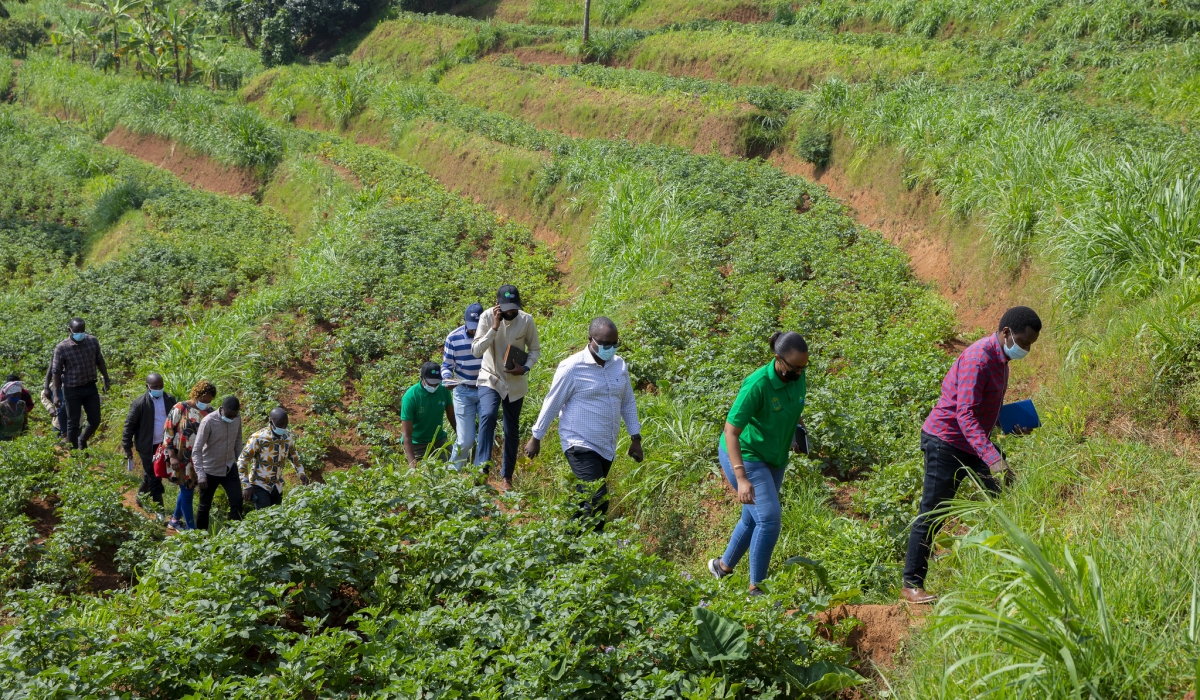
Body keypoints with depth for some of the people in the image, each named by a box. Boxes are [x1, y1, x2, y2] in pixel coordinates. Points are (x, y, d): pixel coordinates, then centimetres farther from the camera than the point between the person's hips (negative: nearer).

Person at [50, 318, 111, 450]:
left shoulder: (93, 341, -5)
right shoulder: (61, 348, -15)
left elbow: (100, 361, 10)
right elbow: (56, 371, -9)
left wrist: (106, 379, 15)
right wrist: (56, 394, -11)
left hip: (90, 387, 4)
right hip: (72, 390, -4)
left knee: (95, 420, 10)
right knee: (73, 423, 5)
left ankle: (82, 440, 37)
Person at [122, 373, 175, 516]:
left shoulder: (170, 400, -3)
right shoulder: (140, 403, -16)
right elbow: (129, 425, -10)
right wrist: (127, 447, -8)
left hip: (165, 444, 5)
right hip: (147, 447, -5)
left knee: (151, 475, 22)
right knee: (154, 478, 1)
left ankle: (141, 498, 43)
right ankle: (159, 510, 8)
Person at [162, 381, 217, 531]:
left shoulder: (209, 411, 1)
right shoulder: (180, 409, -13)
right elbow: (168, 431, -10)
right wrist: (172, 456, -15)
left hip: (198, 458, 5)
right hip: (182, 458, -5)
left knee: (187, 489, 16)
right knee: (187, 492, -2)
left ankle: (175, 520, 33)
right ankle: (191, 529, 4)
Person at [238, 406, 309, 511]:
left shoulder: (287, 437, -2)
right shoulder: (258, 438, -19)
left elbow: (293, 455, 19)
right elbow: (242, 460, -12)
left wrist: (301, 473, 5)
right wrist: (246, 486, -14)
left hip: (277, 487, 6)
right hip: (260, 486, -6)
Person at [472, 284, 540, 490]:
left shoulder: (527, 321, -11)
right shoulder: (487, 317, -14)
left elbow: (535, 350, 2)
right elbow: (476, 350, -20)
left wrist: (525, 367, -17)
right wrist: (494, 327, -30)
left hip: (515, 382, 2)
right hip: (490, 379, -2)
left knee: (512, 431, 10)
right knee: (488, 416, -29)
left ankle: (507, 475, 27)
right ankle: (482, 467, -33)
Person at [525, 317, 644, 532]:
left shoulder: (619, 365, 5)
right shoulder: (573, 367, -13)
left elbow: (628, 403, 16)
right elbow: (552, 404, -5)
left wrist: (635, 438, 14)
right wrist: (536, 438, 1)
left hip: (607, 447, 6)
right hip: (581, 446, -6)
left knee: (585, 501, 13)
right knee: (597, 500, -18)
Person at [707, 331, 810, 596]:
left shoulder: (799, 377, -8)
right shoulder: (757, 385, -29)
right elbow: (731, 431, -30)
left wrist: (798, 428, -1)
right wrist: (741, 478, -38)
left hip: (775, 459, 7)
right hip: (743, 456, -7)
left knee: (753, 518, 17)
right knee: (769, 517, -17)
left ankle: (724, 567, 39)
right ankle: (755, 588, -7)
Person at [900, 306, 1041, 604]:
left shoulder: (1000, 357, 8)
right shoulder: (979, 358, -23)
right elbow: (965, 414, -31)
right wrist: (993, 458, -40)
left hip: (972, 444, 10)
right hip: (946, 442, -9)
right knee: (931, 515, -5)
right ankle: (911, 585, 1)